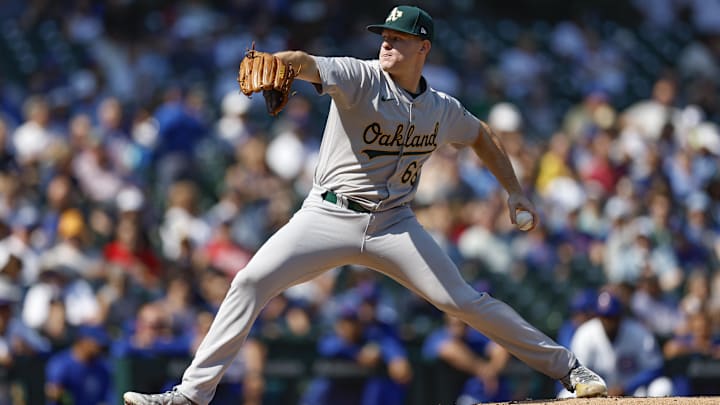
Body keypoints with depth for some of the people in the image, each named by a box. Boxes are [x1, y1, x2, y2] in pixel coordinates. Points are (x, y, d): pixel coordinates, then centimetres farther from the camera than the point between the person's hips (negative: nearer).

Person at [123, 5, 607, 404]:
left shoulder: (443, 110, 5)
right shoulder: (360, 78, -9)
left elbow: (482, 135, 27)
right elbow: (309, 64, -30)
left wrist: (514, 190, 21)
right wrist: (277, 62, -52)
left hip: (394, 225, 2)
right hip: (329, 217, -2)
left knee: (464, 300, -6)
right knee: (251, 281, -17)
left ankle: (567, 366, 7)